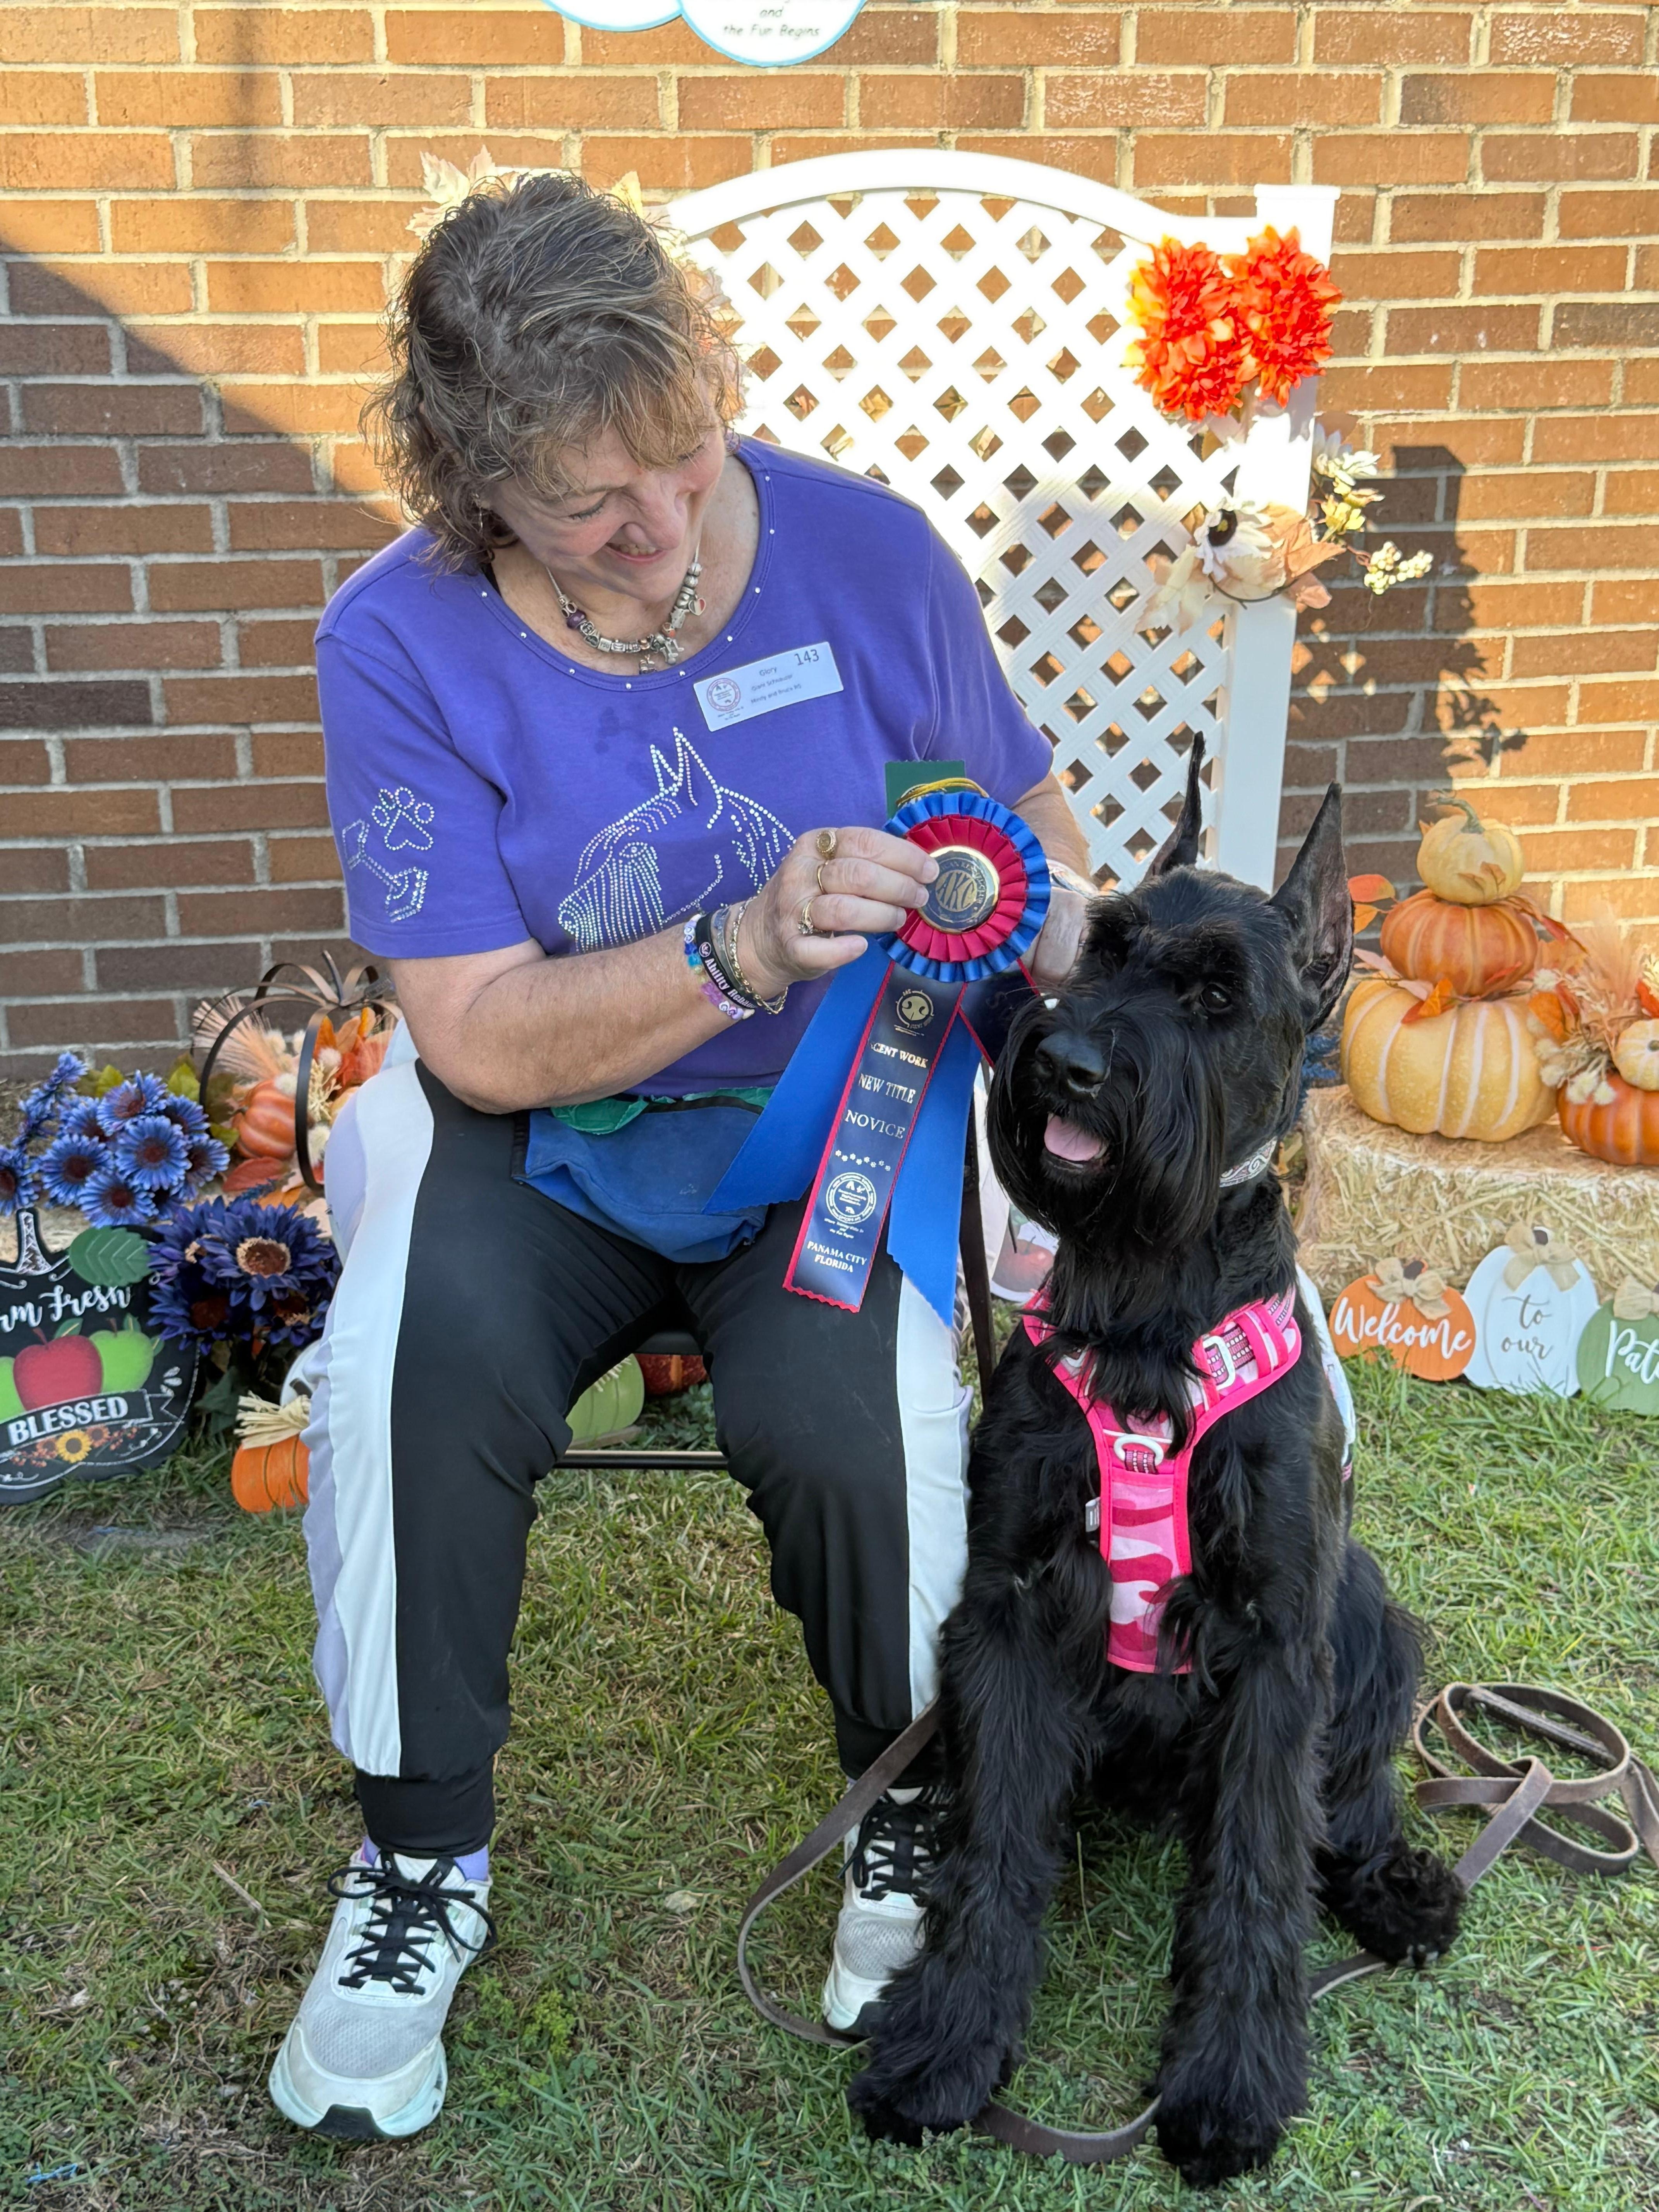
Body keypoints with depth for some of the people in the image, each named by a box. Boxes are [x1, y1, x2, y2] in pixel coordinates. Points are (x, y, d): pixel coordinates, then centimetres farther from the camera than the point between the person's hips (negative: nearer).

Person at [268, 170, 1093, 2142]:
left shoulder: (864, 550, -8)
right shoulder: (401, 641, -12)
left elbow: (1037, 815, 7)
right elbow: (481, 1039, -16)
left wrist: (1043, 916, -17)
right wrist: (749, 951, -31)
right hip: (541, 1131, 0)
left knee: (842, 1418, -28)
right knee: (413, 1373, -28)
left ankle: (918, 1794, 5)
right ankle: (421, 1856, -1)